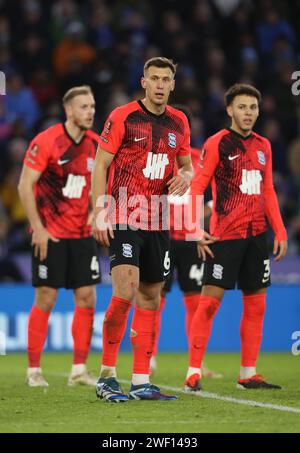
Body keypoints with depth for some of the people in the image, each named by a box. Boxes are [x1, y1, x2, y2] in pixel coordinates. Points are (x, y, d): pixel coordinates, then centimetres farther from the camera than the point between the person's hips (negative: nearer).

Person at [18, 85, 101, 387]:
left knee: (86, 297, 0)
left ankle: (79, 369, 6)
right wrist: (38, 228, -15)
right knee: (46, 298, -4)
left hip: (82, 234, 5)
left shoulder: (95, 144, 6)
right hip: (50, 234, -5)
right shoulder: (45, 141, -11)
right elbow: (25, 186, -12)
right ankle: (33, 370, 5)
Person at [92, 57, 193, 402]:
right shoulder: (122, 117, -6)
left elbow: (186, 164, 22)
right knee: (125, 292, -18)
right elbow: (100, 165, -6)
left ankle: (141, 382, 12)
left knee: (150, 297, 7)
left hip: (157, 223, 6)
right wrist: (99, 212, -14)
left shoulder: (179, 122, 10)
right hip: (123, 219, -6)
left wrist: (185, 177, -2)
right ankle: (106, 376, -8)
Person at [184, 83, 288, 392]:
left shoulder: (263, 146, 14)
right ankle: (193, 372, -7)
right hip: (224, 236, -6)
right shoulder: (217, 143, -4)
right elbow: (196, 187, -7)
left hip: (256, 234, 6)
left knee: (256, 305, 7)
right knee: (210, 300, -9)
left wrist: (279, 231, 11)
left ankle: (248, 374, 14)